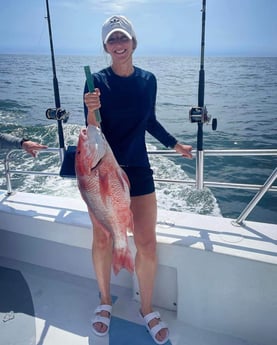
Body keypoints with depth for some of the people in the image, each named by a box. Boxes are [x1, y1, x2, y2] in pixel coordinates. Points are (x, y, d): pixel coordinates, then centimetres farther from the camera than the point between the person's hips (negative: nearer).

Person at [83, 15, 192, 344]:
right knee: (102, 240, 6)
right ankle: (105, 301, 32)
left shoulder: (148, 80, 4)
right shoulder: (97, 81, -5)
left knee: (147, 244, -2)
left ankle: (147, 308, 23)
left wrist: (175, 144, 25)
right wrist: (92, 110, -28)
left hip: (138, 169, 2)